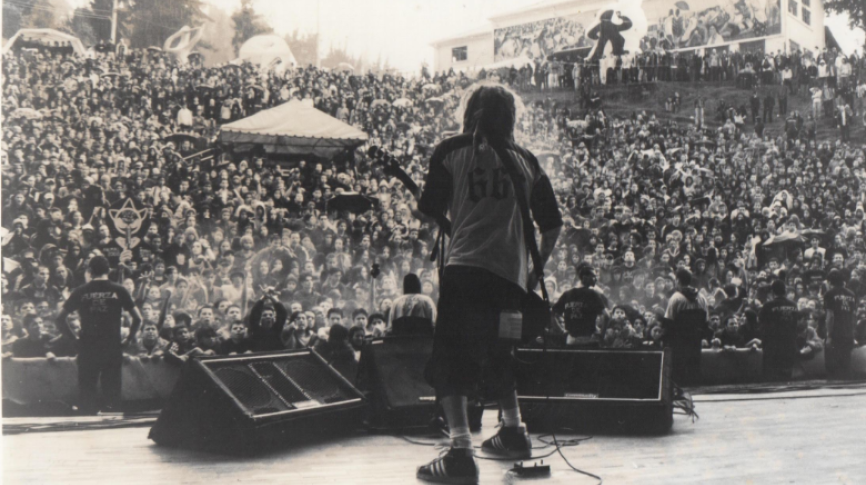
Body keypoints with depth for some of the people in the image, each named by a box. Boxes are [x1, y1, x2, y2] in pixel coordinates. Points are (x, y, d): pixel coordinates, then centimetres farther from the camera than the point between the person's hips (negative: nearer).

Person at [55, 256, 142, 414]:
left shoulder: (81, 291, 3)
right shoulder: (118, 290, 1)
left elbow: (60, 319, 1)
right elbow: (137, 318, -3)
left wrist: (73, 338, 8)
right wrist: (129, 338, 7)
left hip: (87, 347, 0)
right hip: (112, 347, 0)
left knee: (87, 389, 8)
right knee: (112, 391, 6)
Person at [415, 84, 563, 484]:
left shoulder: (451, 151, 5)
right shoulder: (525, 162, 16)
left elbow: (430, 214, 3)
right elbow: (552, 225, 16)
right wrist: (535, 270, 26)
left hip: (465, 268, -5)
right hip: (511, 275, 5)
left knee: (450, 361, -4)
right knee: (495, 351, 26)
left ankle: (460, 452, -18)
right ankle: (513, 431, 36)